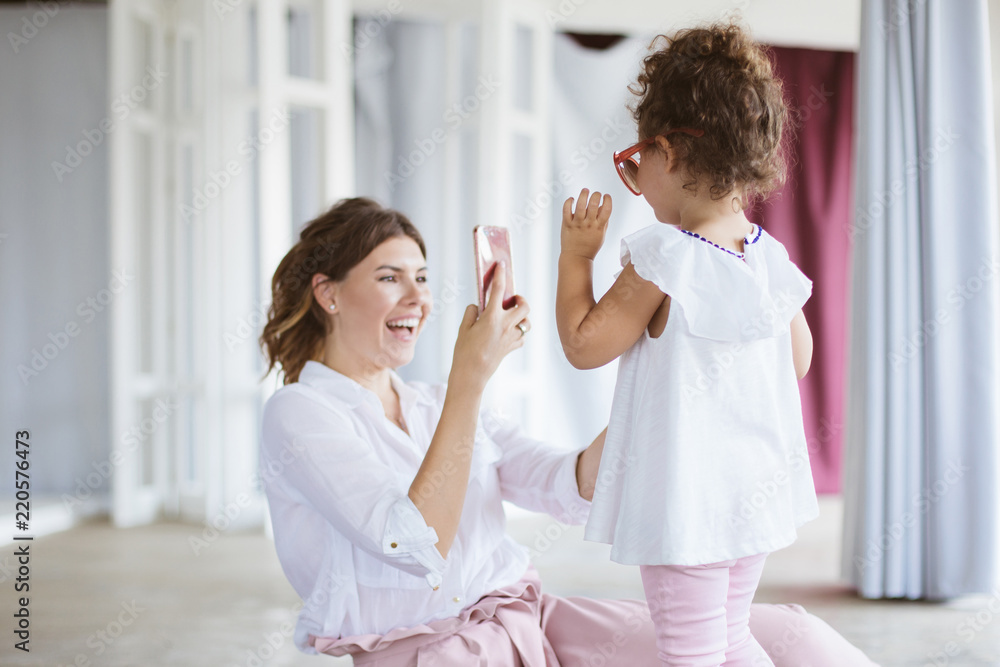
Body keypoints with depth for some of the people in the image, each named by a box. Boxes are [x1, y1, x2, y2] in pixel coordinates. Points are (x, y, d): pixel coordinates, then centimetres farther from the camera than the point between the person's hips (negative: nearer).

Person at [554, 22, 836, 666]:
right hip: (756, 487, 7)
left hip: (686, 499, -7)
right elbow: (799, 360, 13)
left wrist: (576, 256, -2)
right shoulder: (773, 260, 0)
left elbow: (583, 344, -11)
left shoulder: (659, 263, -19)